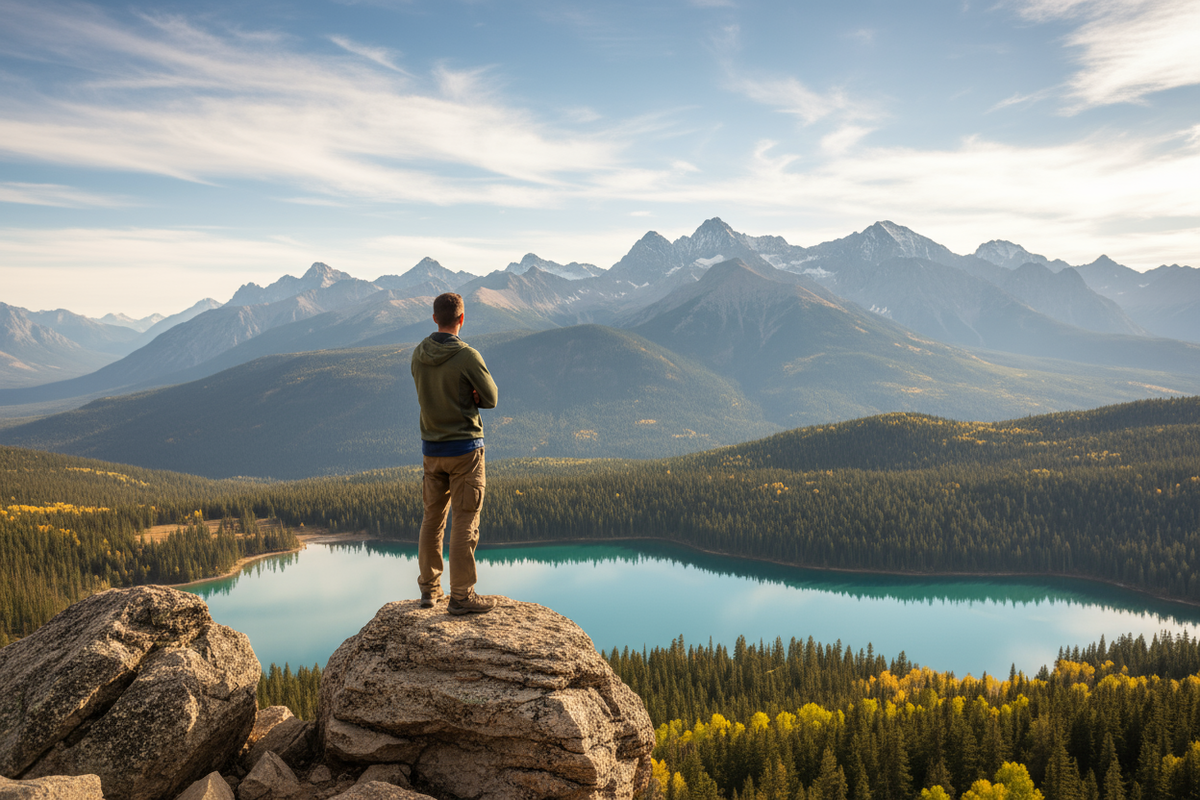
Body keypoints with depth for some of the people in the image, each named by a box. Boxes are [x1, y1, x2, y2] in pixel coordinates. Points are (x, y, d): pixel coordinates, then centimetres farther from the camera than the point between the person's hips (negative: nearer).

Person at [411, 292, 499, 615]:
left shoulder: (418, 355, 2)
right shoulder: (467, 356, -17)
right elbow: (490, 398, -8)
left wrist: (465, 396, -1)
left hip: (431, 449, 6)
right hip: (465, 447, -6)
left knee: (432, 518, 15)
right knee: (464, 522, 0)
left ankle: (429, 588, 24)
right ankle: (461, 596, 4)